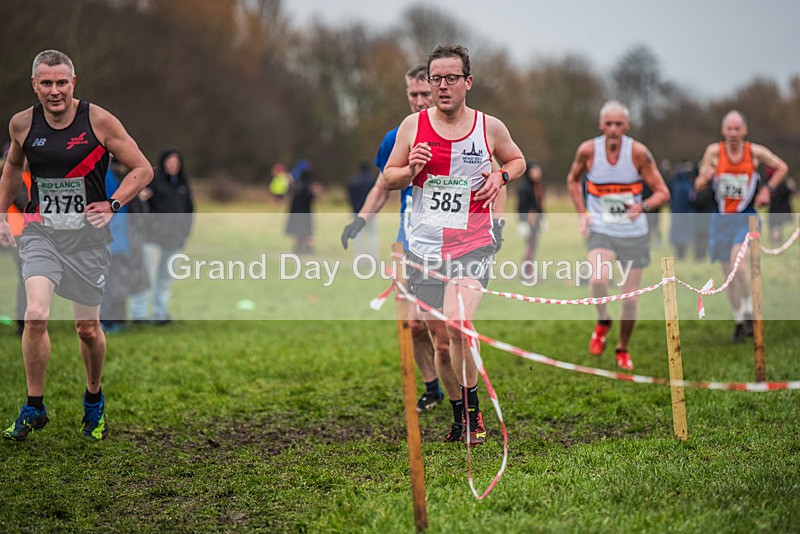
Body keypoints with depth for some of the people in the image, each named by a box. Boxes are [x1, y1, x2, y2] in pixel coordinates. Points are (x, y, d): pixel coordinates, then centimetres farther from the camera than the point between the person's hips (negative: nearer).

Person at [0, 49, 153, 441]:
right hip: (40, 232, 1)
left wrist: (112, 205, -15)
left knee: (88, 328, 7)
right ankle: (34, 408, -3)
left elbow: (143, 169, -3)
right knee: (36, 316, -19)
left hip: (87, 236, -1)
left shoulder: (99, 121, -10)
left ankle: (94, 401, 34)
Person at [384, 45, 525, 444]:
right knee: (441, 338, 8)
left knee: (457, 326, -23)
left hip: (472, 246, -2)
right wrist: (410, 169, -11)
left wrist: (500, 176, -2)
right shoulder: (413, 125, 2)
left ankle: (474, 412, -5)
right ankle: (459, 416, 29)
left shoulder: (490, 127, 1)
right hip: (424, 247, 2)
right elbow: (388, 177, 10)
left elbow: (517, 160, 20)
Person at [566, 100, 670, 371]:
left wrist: (643, 207, -27)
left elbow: (662, 192, -6)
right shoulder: (588, 150, -8)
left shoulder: (639, 152, -11)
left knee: (630, 297, 3)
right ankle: (603, 321, 4)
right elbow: (573, 179, 13)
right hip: (601, 231, 0)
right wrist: (582, 213, 0)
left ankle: (623, 349, 28)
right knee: (598, 280, -28)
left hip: (634, 233, 0)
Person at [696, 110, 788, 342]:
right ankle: (739, 321, 21)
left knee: (737, 260, -26)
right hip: (721, 219, 2)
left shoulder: (755, 152, -4)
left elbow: (782, 168, 12)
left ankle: (749, 310, -10)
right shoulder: (714, 151, -4)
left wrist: (767, 189, 0)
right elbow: (698, 186, -3)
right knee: (729, 274, 6)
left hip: (747, 218, -2)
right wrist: (705, 178, -26)